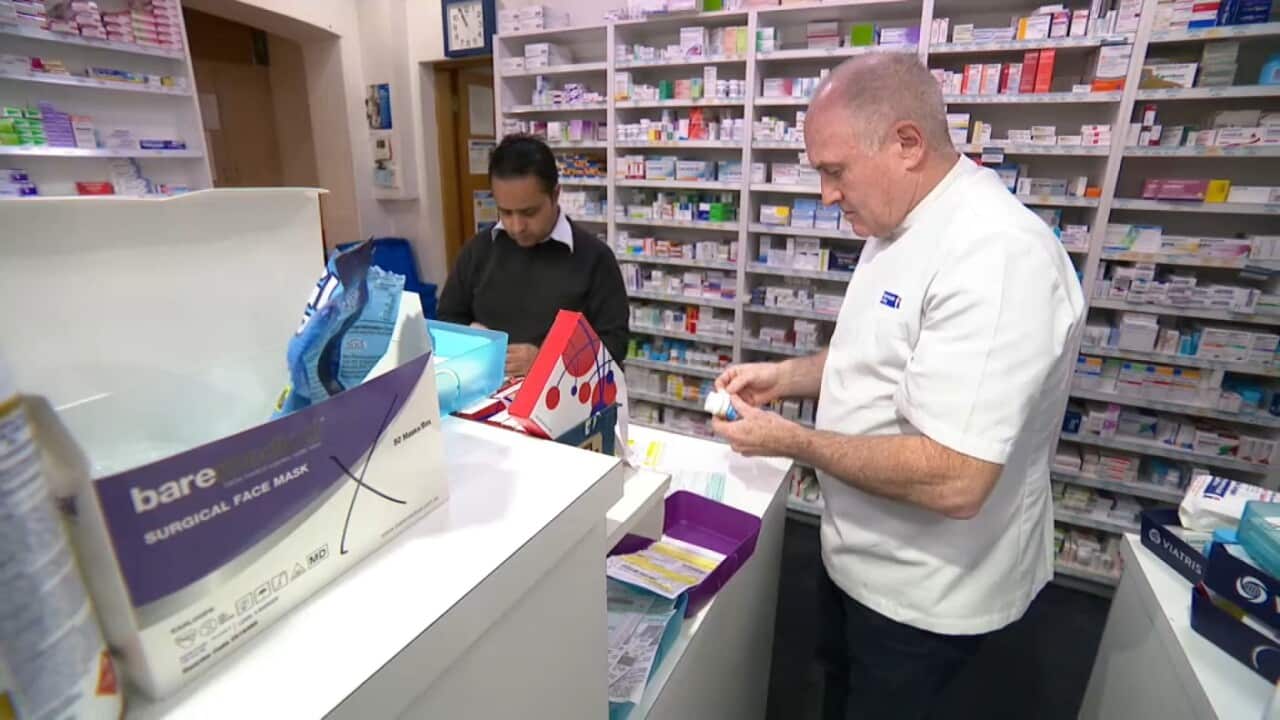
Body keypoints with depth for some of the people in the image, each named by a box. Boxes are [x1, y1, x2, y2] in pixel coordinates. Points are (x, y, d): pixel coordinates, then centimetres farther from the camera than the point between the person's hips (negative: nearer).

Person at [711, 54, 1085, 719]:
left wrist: (792, 441, -24)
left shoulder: (996, 254, -30)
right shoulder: (900, 225, 3)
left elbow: (954, 481, -34)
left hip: (925, 589, -8)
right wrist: (785, 377, -1)